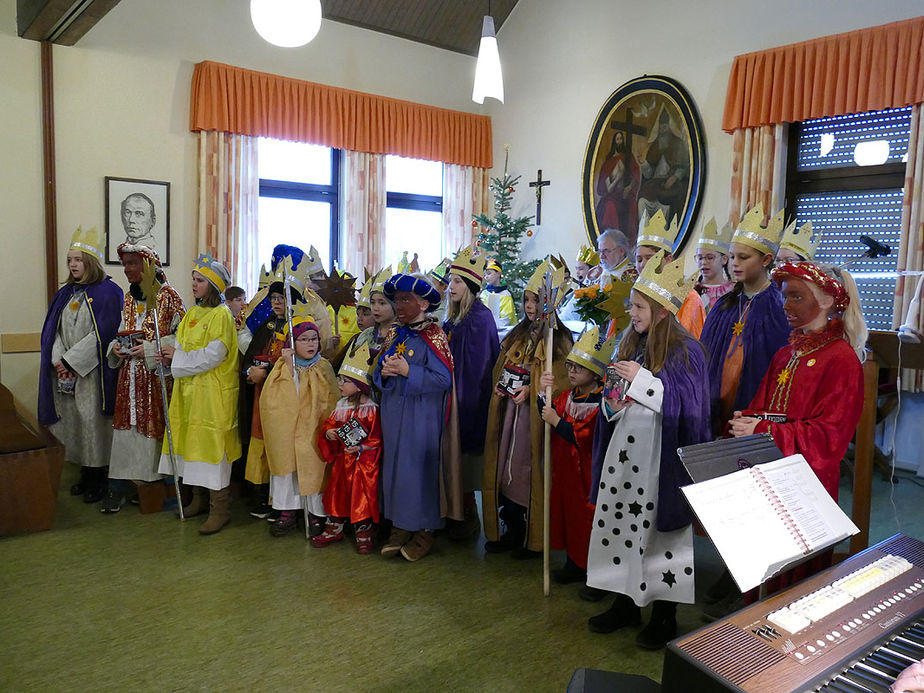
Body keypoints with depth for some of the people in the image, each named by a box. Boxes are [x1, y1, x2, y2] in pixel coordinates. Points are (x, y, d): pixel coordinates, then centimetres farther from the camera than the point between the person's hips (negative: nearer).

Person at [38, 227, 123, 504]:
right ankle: (86, 473, 22)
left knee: (93, 421, -3)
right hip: (65, 371, 6)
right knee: (73, 421, 10)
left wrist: (71, 361, -14)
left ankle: (98, 478, 8)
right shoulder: (65, 293, 13)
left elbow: (102, 334, -14)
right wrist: (58, 360, -6)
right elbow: (53, 330, 10)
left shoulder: (108, 292, -7)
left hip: (93, 371, -6)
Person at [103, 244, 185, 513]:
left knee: (154, 425, -2)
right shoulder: (129, 298, 14)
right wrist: (116, 347, 2)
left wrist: (149, 350, -17)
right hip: (130, 374, 6)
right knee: (126, 425, 4)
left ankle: (154, 480, 11)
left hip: (157, 373, -5)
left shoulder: (167, 296, -6)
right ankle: (118, 487, 8)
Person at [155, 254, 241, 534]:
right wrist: (170, 357, -4)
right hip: (190, 389, 8)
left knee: (212, 444, -5)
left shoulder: (221, 315, -10)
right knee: (191, 442, 12)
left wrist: (178, 356, -12)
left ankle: (220, 509, 3)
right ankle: (199, 499, 26)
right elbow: (187, 350, 16)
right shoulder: (193, 313, 14)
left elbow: (213, 355, -18)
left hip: (213, 393, -8)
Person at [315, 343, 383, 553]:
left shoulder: (371, 409, -13)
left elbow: (377, 438, -14)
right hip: (341, 460, 6)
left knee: (362, 496, 0)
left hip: (363, 463, -6)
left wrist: (360, 448, -24)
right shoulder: (341, 405, 6)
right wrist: (329, 432, -7)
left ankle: (364, 533, 16)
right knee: (338, 493, 14)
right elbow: (329, 424, 14)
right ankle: (334, 529, 30)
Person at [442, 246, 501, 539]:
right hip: (453, 394, 8)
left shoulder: (480, 318, -14)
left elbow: (475, 367, -18)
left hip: (469, 399, -8)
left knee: (465, 452, 0)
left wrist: (465, 401, -18)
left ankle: (470, 518, 13)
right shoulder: (454, 319, 12)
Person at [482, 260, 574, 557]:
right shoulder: (519, 334, 15)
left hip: (536, 411, -6)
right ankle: (512, 530, 21)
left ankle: (532, 539, 11)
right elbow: (502, 366, 23)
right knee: (506, 465, 8)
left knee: (528, 468, -3)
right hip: (509, 407, 7)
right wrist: (500, 384, 4)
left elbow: (562, 378, -12)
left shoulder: (558, 338, -6)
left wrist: (531, 391, -19)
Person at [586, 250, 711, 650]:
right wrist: (612, 404, -1)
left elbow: (687, 405, -19)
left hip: (661, 456, -7)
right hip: (625, 450, 7)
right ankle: (626, 603, 28)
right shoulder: (631, 343, 9)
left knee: (659, 531, 2)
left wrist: (642, 380, -23)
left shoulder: (684, 350, -11)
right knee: (621, 524, 11)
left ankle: (664, 615, 20)